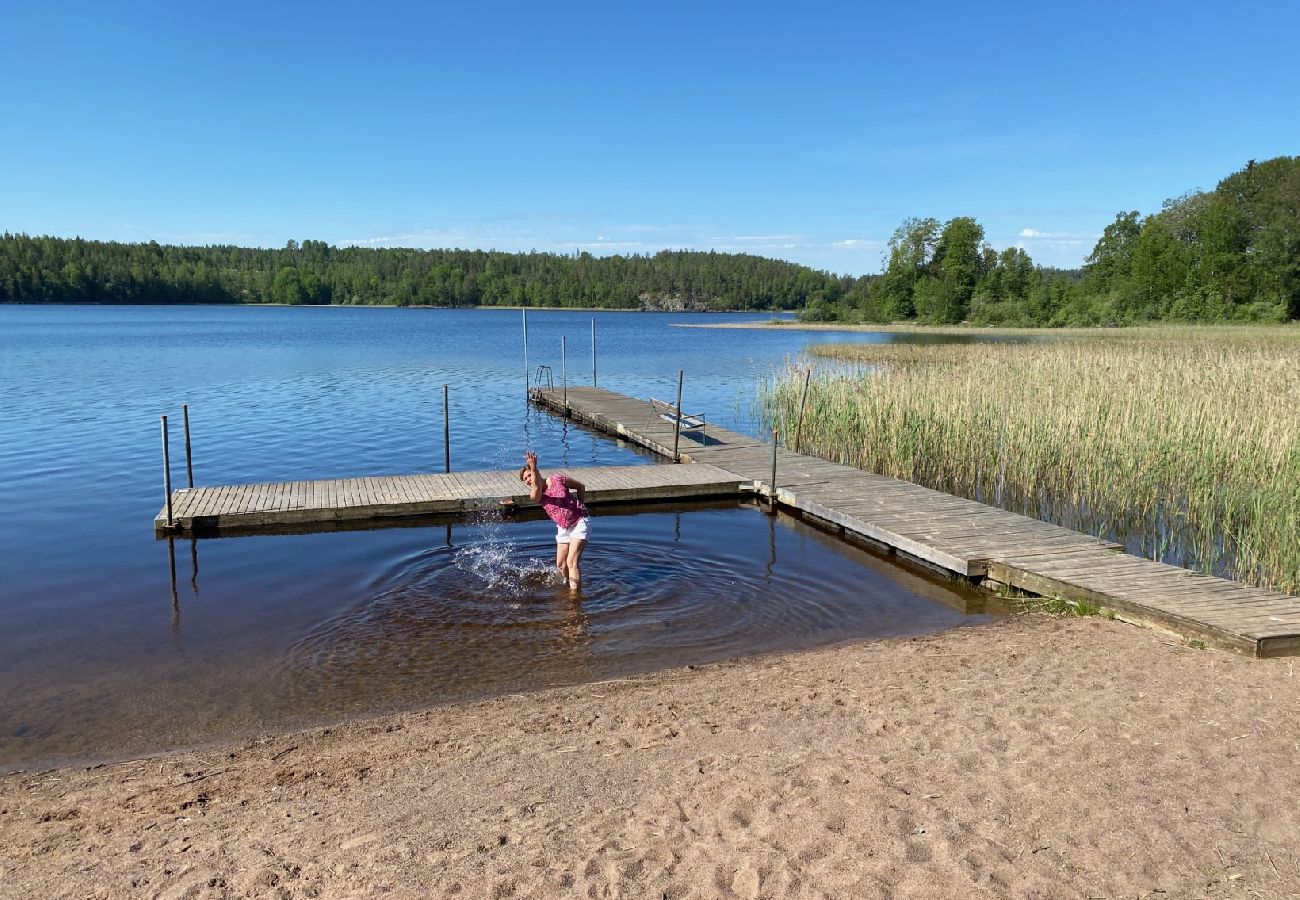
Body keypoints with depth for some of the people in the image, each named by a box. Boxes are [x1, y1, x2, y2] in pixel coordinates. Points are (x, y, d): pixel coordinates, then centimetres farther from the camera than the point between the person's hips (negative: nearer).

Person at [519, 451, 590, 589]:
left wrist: (580, 507, 3)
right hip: (563, 528, 5)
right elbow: (537, 487, -35)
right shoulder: (535, 494, -7)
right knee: (560, 564, 12)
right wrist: (533, 467, -52)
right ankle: (567, 586, 38)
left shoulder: (558, 479, -11)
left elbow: (581, 486, 5)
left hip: (580, 522, -5)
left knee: (572, 562, -15)